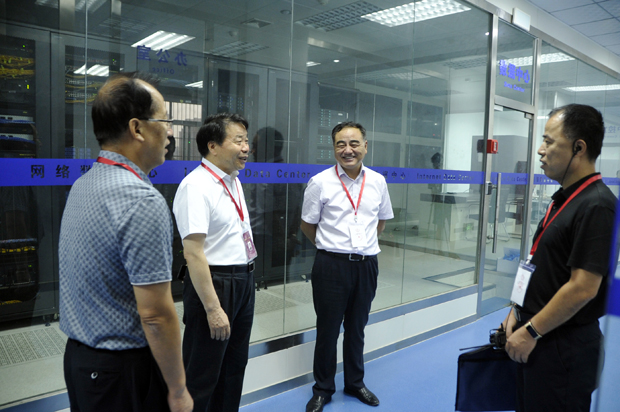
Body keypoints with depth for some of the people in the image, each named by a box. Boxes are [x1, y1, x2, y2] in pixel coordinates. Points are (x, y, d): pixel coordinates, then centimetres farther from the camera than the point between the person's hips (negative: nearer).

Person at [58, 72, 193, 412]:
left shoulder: (81, 186, 3)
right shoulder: (143, 201, -25)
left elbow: (93, 284, 10)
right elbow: (155, 314, -24)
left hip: (77, 357, 8)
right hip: (124, 371, -8)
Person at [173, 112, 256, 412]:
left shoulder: (233, 181, 9)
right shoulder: (196, 186, -20)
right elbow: (193, 253, -24)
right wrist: (213, 308, -23)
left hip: (244, 282, 9)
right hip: (213, 284, -9)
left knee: (234, 367, 23)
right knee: (202, 376, 8)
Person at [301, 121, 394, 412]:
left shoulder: (377, 182, 2)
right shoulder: (320, 182, -8)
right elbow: (307, 225, 2)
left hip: (366, 264, 3)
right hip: (331, 265, -3)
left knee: (356, 328, 18)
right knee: (327, 330, 9)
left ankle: (355, 383, 38)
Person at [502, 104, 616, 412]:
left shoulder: (596, 206, -20)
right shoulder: (564, 198, 10)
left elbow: (583, 287, -24)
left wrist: (531, 331, -17)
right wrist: (517, 312, 10)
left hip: (565, 347, -9)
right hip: (538, 340, 9)